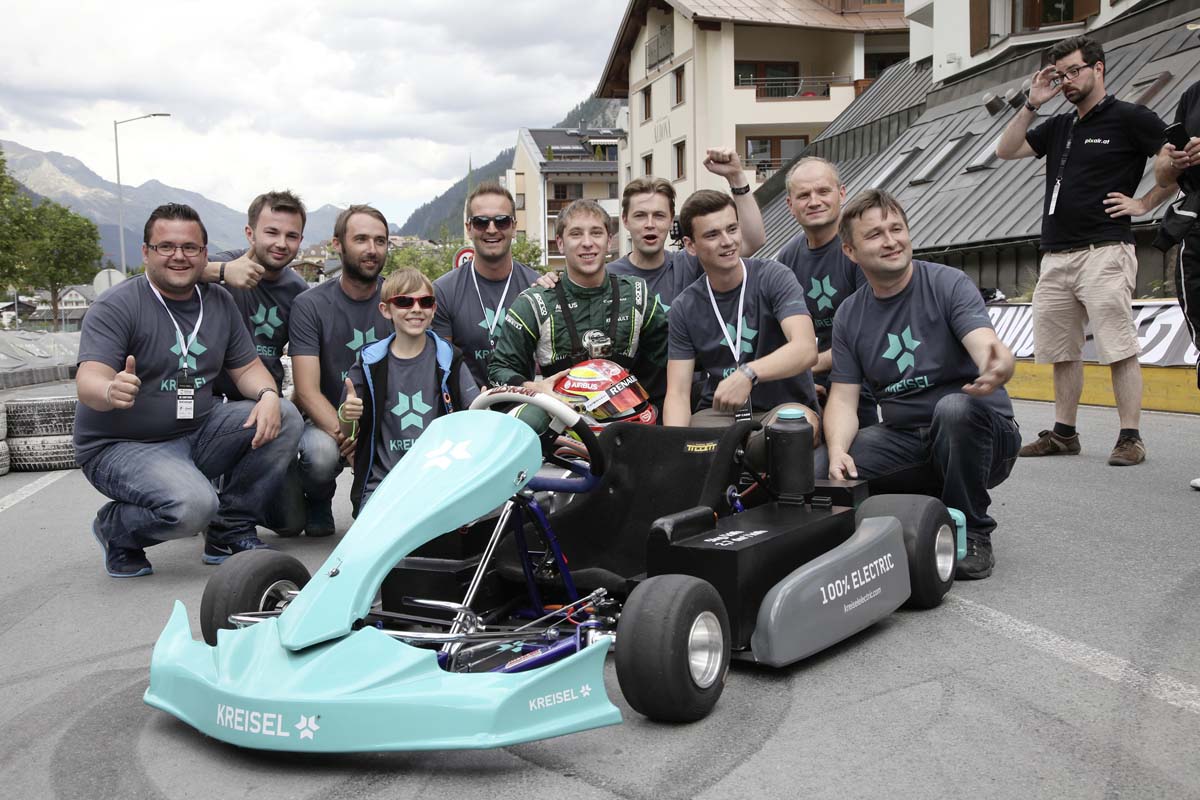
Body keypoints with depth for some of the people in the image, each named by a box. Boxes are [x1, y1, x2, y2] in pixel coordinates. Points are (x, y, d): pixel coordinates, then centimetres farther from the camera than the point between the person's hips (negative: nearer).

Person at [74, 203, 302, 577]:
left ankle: (231, 529, -1)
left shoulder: (219, 302, 7)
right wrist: (111, 391, -49)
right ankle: (114, 529, 3)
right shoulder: (116, 306, -13)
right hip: (122, 446, -6)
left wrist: (268, 394, -16)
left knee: (285, 417, -13)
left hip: (197, 433, 6)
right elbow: (88, 381, -24)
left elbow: (246, 366, 8)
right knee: (192, 505, -33)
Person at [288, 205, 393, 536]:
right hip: (328, 420, -2)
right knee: (321, 456, -36)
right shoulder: (310, 305, -5)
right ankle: (318, 502, 3)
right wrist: (343, 433, -30)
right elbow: (307, 390, -13)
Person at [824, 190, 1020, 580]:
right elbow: (843, 397, -2)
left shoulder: (949, 284, -10)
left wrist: (997, 368, -51)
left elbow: (989, 348, -25)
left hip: (978, 435, -3)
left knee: (955, 406, -37)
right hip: (905, 441, 3)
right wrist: (837, 450, -23)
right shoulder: (849, 316, 3)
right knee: (822, 472, -20)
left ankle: (972, 535, -14)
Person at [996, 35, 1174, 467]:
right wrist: (1032, 104, 7)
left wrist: (1143, 204, -5)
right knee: (1060, 350, 10)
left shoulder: (1130, 118, 1)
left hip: (1104, 252, -7)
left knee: (1119, 349, -8)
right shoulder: (1059, 127, 20)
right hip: (1056, 256, 7)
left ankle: (1130, 438, -5)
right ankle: (1063, 434, 18)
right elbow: (1006, 150, 15)